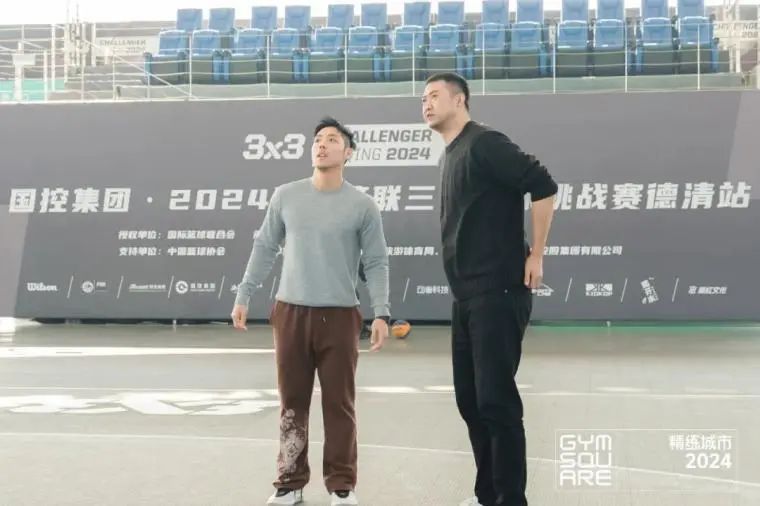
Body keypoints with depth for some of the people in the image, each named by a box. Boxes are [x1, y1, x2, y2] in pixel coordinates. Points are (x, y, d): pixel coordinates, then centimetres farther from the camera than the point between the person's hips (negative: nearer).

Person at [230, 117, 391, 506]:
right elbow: (264, 248, 12)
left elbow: (376, 263, 0)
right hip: (290, 311, 2)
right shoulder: (286, 196, 4)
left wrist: (381, 314, -9)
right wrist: (243, 296, 9)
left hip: (339, 315, -2)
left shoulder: (362, 206, -2)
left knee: (339, 403, 3)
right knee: (292, 401, 8)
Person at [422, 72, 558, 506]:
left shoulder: (484, 144, -10)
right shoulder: (452, 155, 17)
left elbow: (543, 186, -19)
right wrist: (463, 287, 16)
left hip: (498, 293, -9)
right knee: (470, 398, 12)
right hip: (466, 296, 9)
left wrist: (535, 256, -16)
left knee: (496, 399, -8)